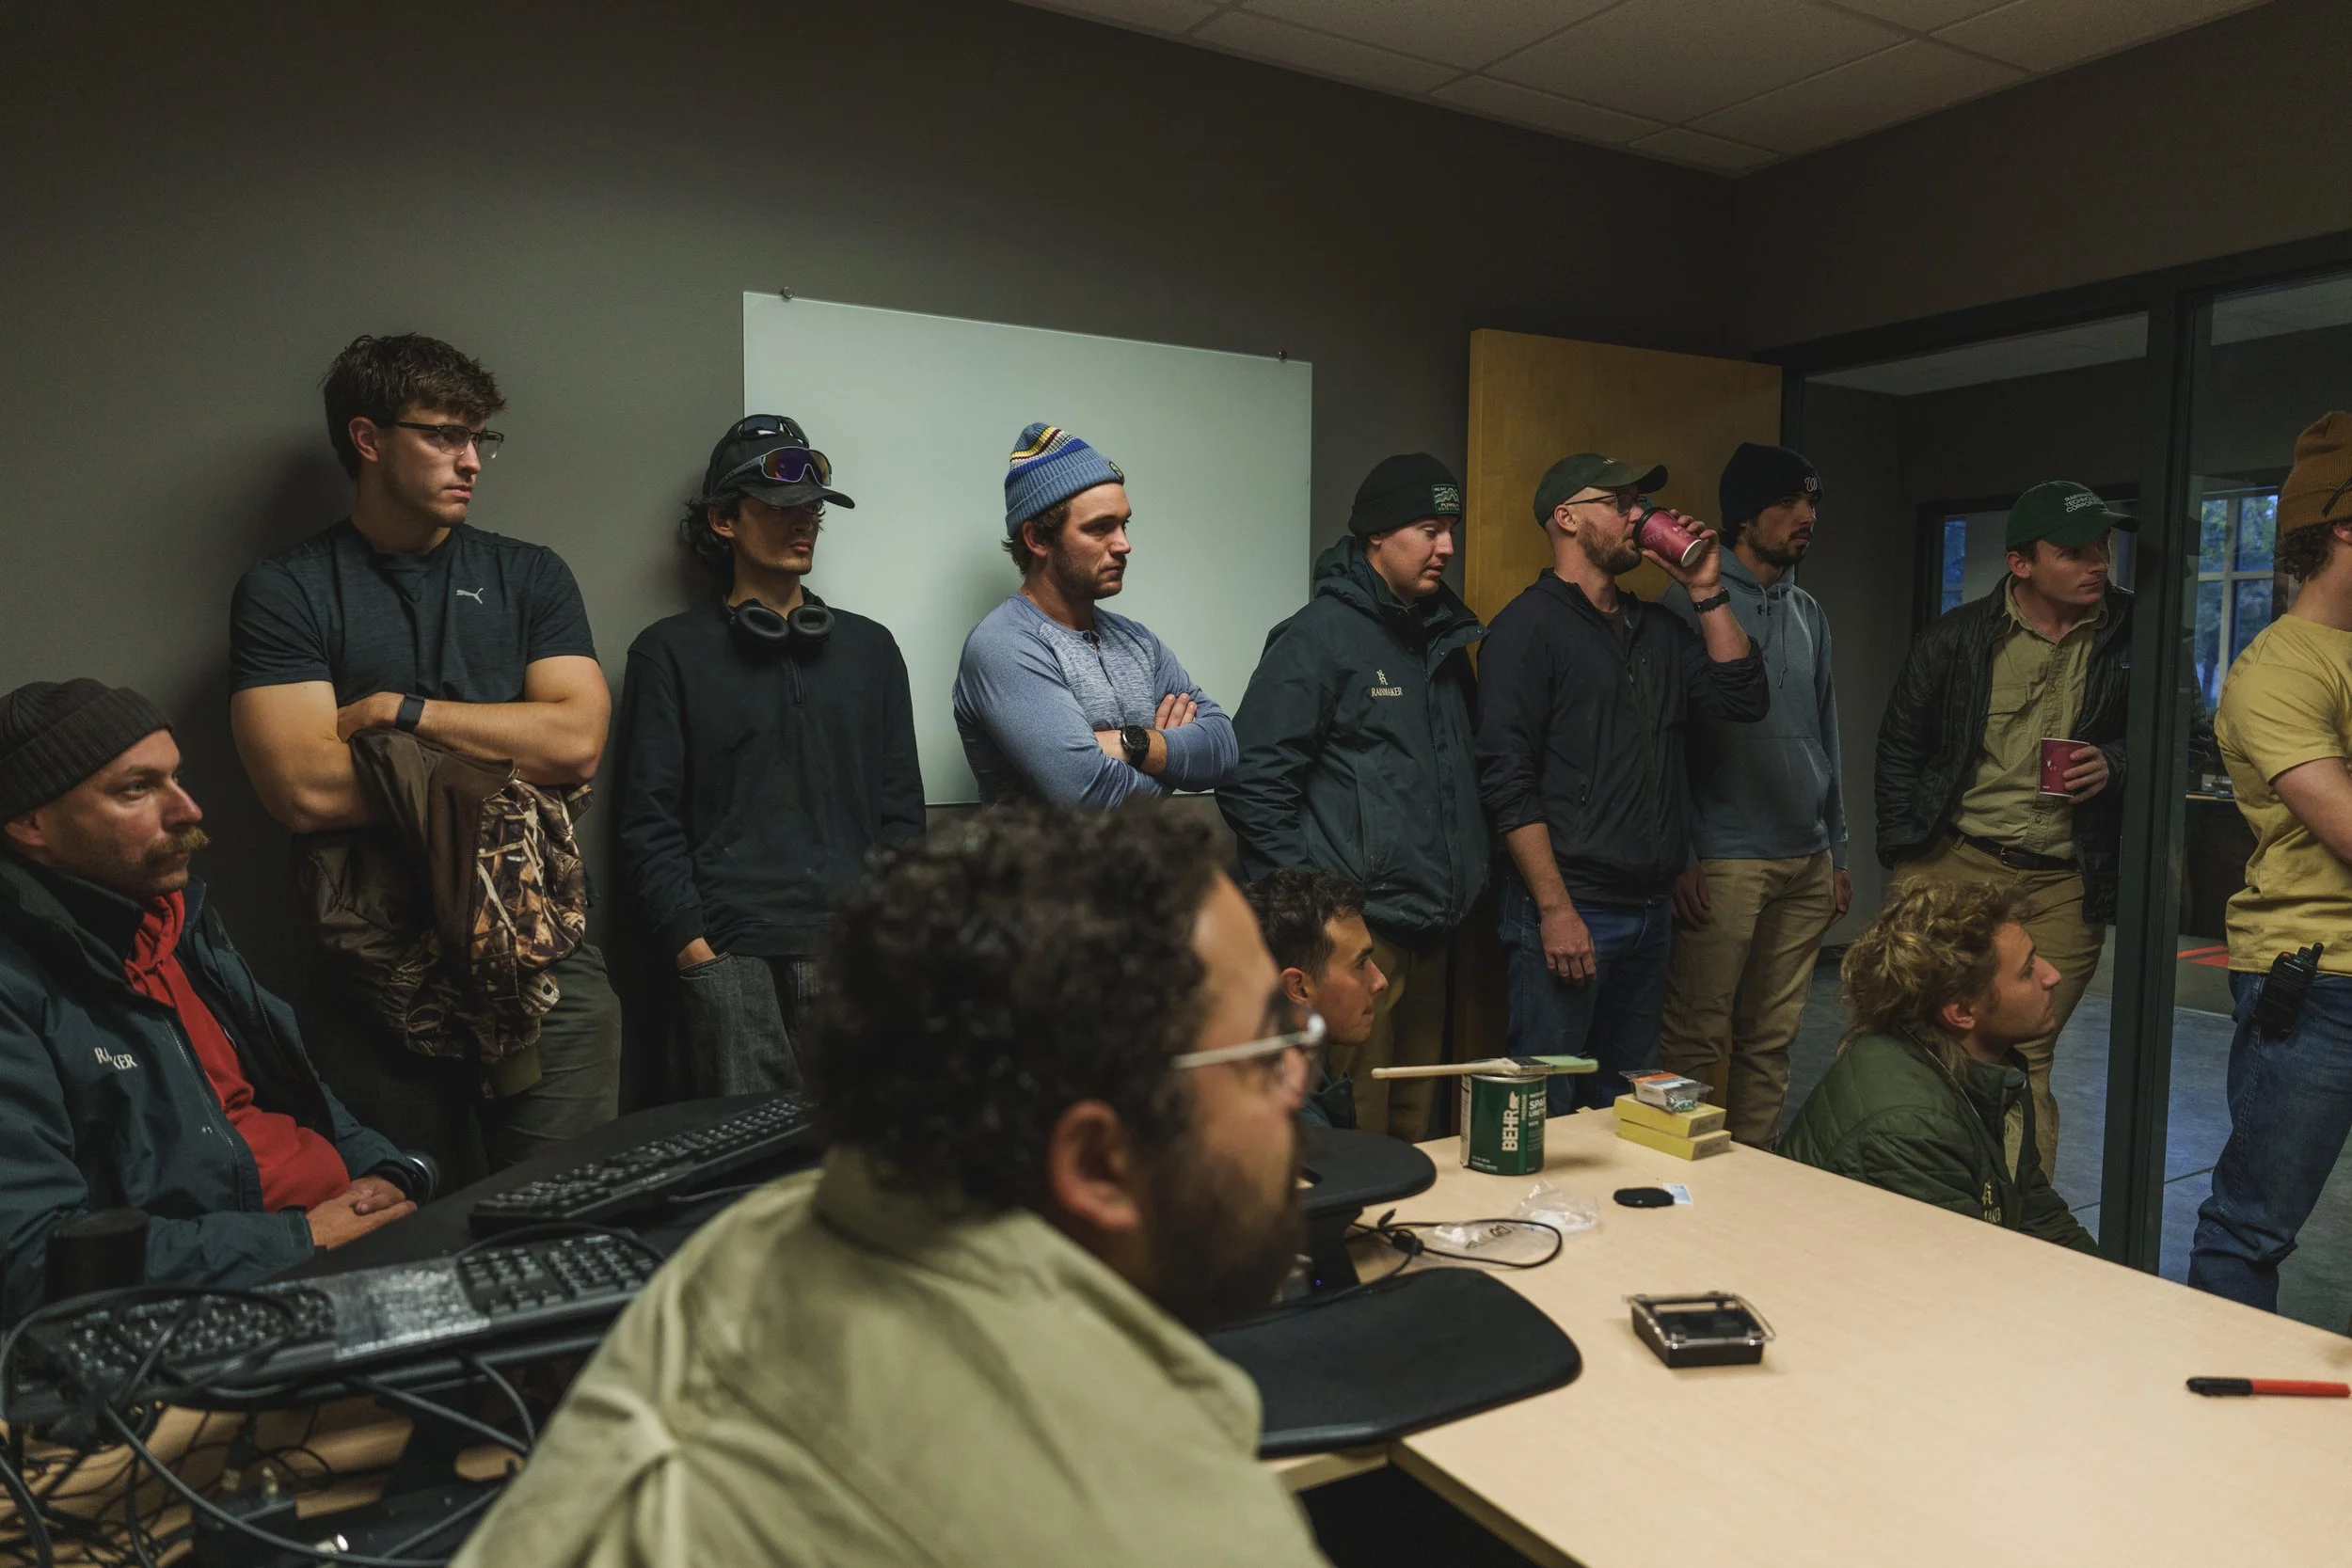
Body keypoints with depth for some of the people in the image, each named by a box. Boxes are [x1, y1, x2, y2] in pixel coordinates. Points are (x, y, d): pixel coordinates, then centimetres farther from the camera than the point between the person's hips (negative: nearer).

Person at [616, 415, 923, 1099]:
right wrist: (694, 951, -8)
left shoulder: (869, 648, 16)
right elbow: (649, 826, 2)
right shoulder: (671, 652, 8)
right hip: (730, 964, -2)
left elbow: (901, 809, 13)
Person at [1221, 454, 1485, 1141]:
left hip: (1429, 932, 8)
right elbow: (1252, 781, -14)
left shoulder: (1445, 639, 15)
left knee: (1413, 1131, 16)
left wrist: (1468, 869, 16)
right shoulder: (1319, 635, -9)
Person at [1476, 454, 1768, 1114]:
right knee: (1548, 1107, -2)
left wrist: (1706, 591, 4)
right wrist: (1555, 910, -17)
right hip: (1568, 911, -7)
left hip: (1649, 910, 8)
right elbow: (1506, 780, -13)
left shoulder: (1657, 630, 17)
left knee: (1629, 1101, 16)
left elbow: (1742, 698, 8)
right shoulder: (1530, 625, -6)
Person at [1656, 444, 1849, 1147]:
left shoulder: (1808, 612, 16)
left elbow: (1825, 735, 19)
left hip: (1806, 865, 7)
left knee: (1771, 1041, 12)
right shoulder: (1691, 601, -5)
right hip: (1724, 865, -6)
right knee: (1695, 1043, -3)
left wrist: (1836, 851, 17)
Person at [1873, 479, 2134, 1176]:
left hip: (2067, 883, 0)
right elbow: (1899, 747, 8)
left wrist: (2115, 764, -9)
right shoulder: (1956, 639, 1)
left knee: (2027, 1059, 4)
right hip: (1954, 862, 0)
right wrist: (1905, 854, 3)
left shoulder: (2134, 635, 1)